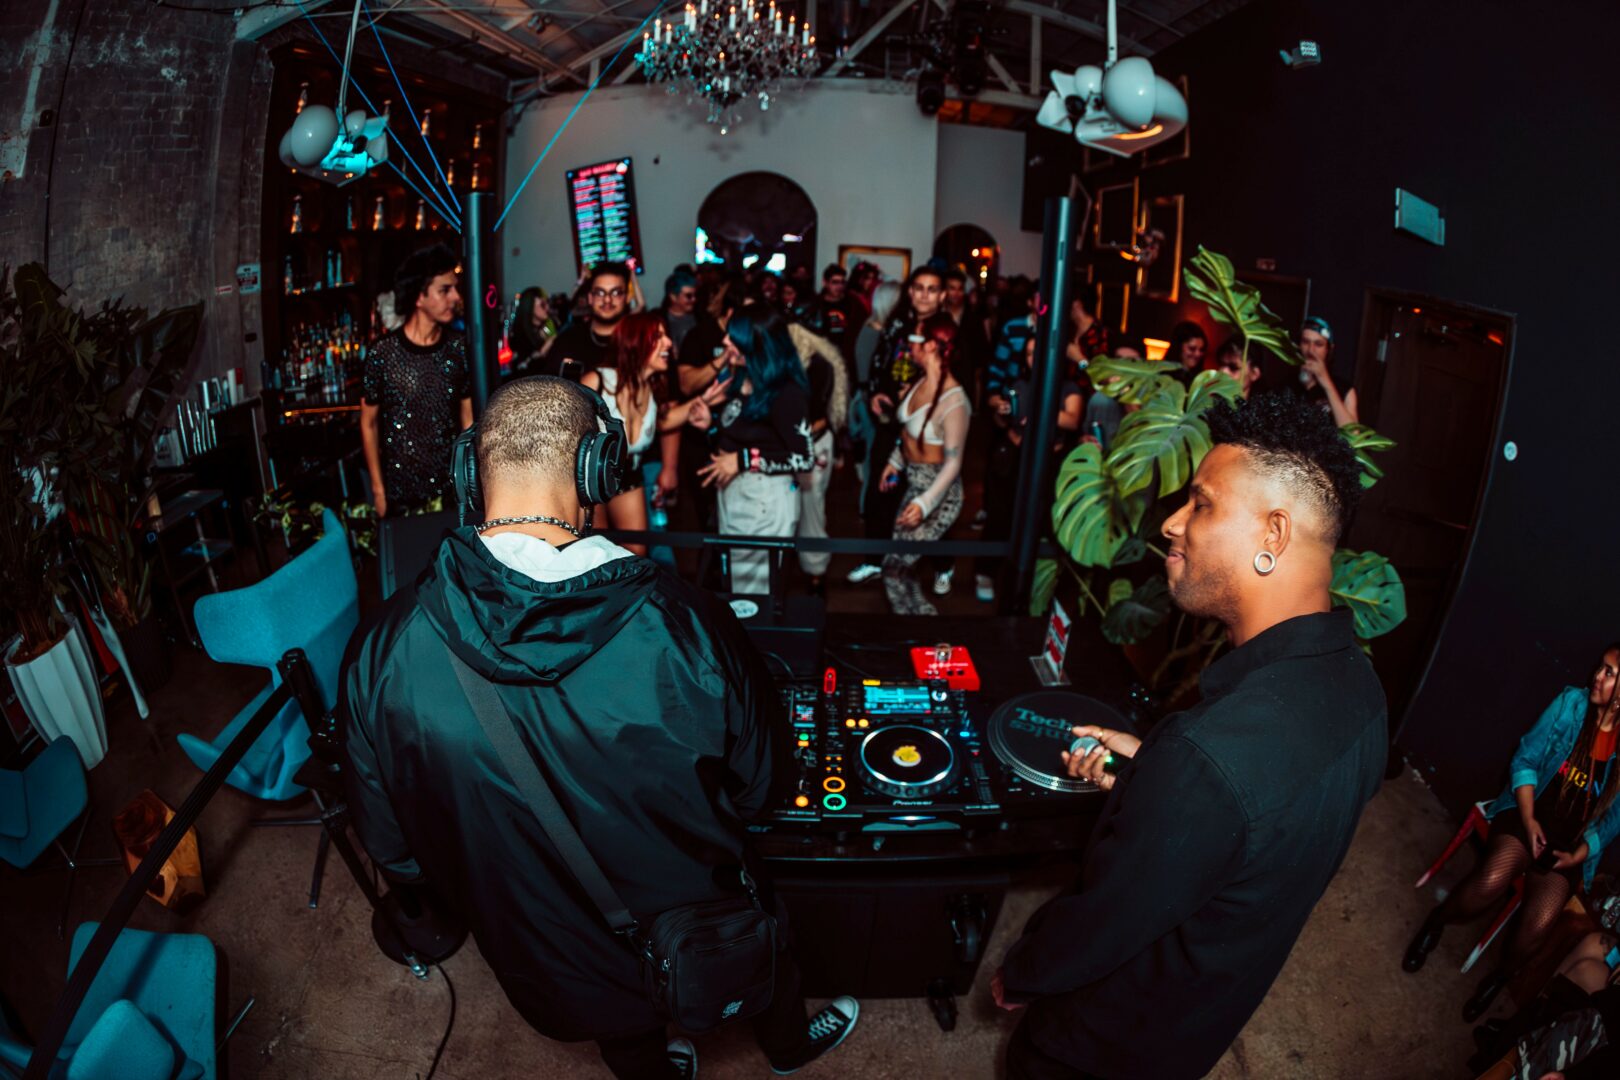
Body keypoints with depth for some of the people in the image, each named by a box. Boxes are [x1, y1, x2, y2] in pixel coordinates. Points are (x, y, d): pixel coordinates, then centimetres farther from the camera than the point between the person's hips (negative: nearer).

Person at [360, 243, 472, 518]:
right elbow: (369, 424, 0)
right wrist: (378, 490, -1)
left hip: (454, 491, 2)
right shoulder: (382, 355, -8)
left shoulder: (459, 349, -1)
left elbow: (468, 417, 5)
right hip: (401, 495, -2)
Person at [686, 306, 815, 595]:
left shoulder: (786, 392, -20)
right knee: (732, 583, 22)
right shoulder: (741, 379, 4)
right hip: (733, 491, 8)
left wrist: (743, 461, -20)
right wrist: (711, 421, -3)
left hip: (765, 498, -8)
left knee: (752, 589, 6)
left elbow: (804, 460, -21)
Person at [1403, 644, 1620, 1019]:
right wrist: (1528, 820, -11)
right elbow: (1525, 760, -2)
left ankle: (1500, 975, 13)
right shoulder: (1572, 703, -6)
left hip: (1571, 846, 1)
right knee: (1489, 882, -28)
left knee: (1538, 924, -19)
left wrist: (1578, 855, -9)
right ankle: (1435, 922, 3)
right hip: (1529, 814, 0)